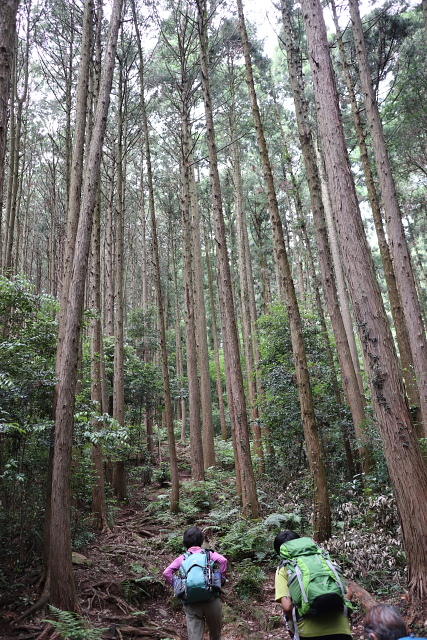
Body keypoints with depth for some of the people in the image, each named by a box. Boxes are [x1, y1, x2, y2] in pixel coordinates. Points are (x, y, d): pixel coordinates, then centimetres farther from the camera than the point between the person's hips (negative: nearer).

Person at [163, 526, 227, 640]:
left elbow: (167, 572, -2)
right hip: (211, 599, -1)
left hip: (191, 602, 1)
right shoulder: (208, 553, 5)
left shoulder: (182, 558, 9)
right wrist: (221, 578, 0)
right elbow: (223, 560, -11)